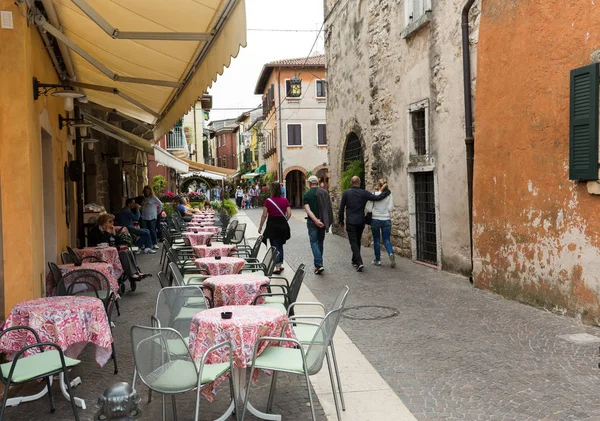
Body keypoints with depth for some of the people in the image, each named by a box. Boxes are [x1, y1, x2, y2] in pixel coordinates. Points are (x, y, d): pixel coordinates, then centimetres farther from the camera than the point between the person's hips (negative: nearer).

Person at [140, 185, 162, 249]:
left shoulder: (154, 198, 0)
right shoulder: (143, 198, 14)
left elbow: (160, 204, 3)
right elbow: (142, 206, 22)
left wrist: (158, 212, 3)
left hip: (152, 217, -4)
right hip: (144, 218, 4)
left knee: (152, 231, -6)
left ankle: (155, 244, -1)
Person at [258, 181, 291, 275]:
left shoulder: (268, 201, -9)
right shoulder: (285, 200, 0)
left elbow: (264, 215, -7)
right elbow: (289, 214, -2)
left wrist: (260, 226, 3)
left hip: (272, 225, -3)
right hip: (283, 225, 3)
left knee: (275, 246, 1)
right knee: (280, 246, 18)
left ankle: (277, 267, -6)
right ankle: (280, 265, 23)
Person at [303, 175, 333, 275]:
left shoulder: (306, 195, -5)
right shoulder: (324, 192, 3)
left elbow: (307, 210, -15)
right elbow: (329, 206, 1)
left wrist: (316, 220, -20)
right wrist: (327, 221, 5)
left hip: (312, 221, -3)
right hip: (323, 221, 3)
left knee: (314, 242, 0)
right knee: (320, 241, 17)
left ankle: (319, 265, -14)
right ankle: (319, 262, 24)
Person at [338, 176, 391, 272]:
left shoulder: (346, 193, -3)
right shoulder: (364, 193, -2)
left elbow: (341, 209, -1)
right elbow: (377, 198, -6)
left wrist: (341, 221, 10)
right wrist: (387, 192, 11)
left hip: (350, 222, -3)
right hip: (361, 222, 3)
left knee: (353, 242, -4)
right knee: (357, 241, 18)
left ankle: (359, 262, -19)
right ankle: (355, 261, 30)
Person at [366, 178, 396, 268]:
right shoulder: (389, 195, -3)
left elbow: (368, 208, -8)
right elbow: (391, 208, -6)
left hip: (375, 219, -1)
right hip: (386, 220, 2)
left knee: (376, 240, 11)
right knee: (386, 239, 10)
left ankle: (378, 260, 16)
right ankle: (391, 253, -17)